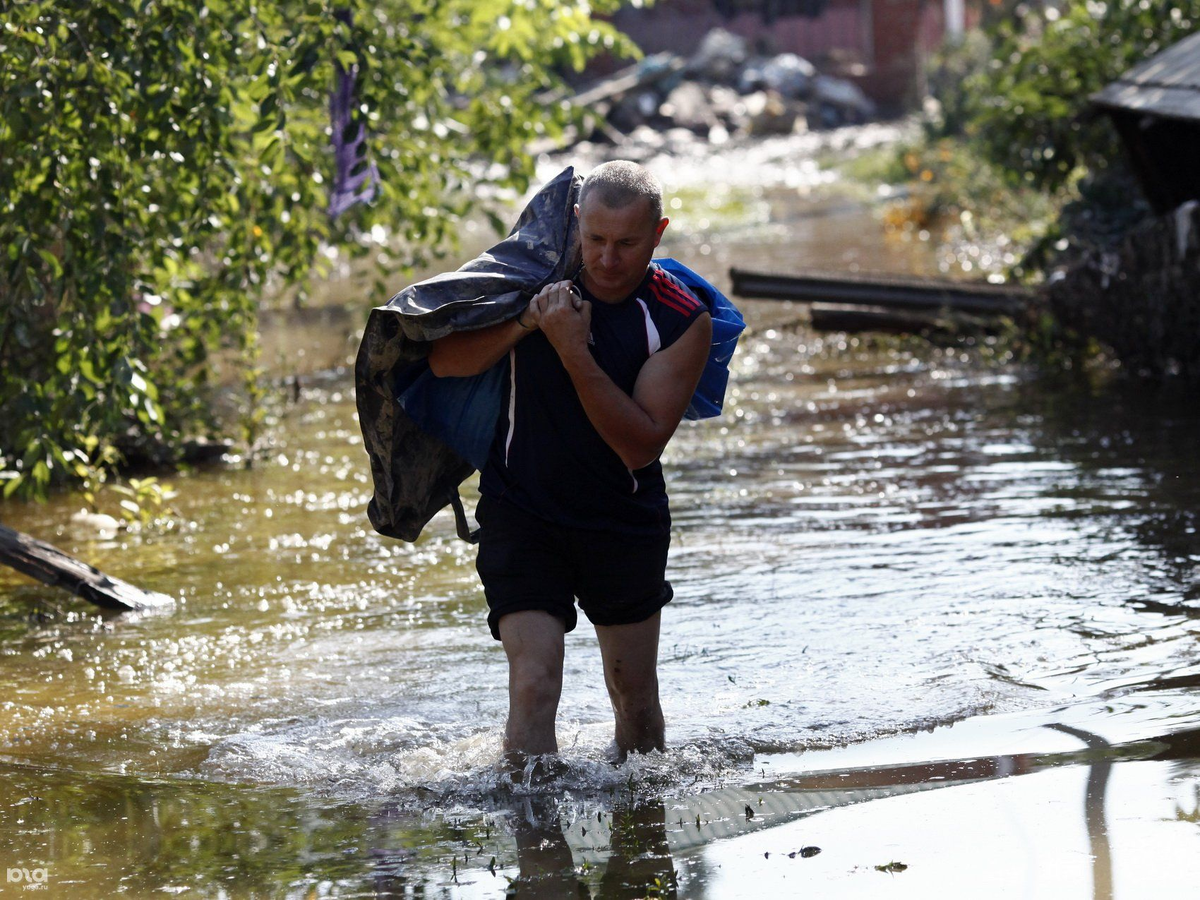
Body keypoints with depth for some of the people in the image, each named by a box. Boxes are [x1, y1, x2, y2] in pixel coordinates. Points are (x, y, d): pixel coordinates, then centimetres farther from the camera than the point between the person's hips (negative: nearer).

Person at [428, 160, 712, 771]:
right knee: (533, 685, -16)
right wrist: (524, 324, -27)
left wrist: (574, 352, -30)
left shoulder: (682, 322, -13)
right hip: (522, 510, -1)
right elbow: (444, 362, -11)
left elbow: (641, 445, -21)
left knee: (635, 696, 14)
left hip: (625, 522, 1)